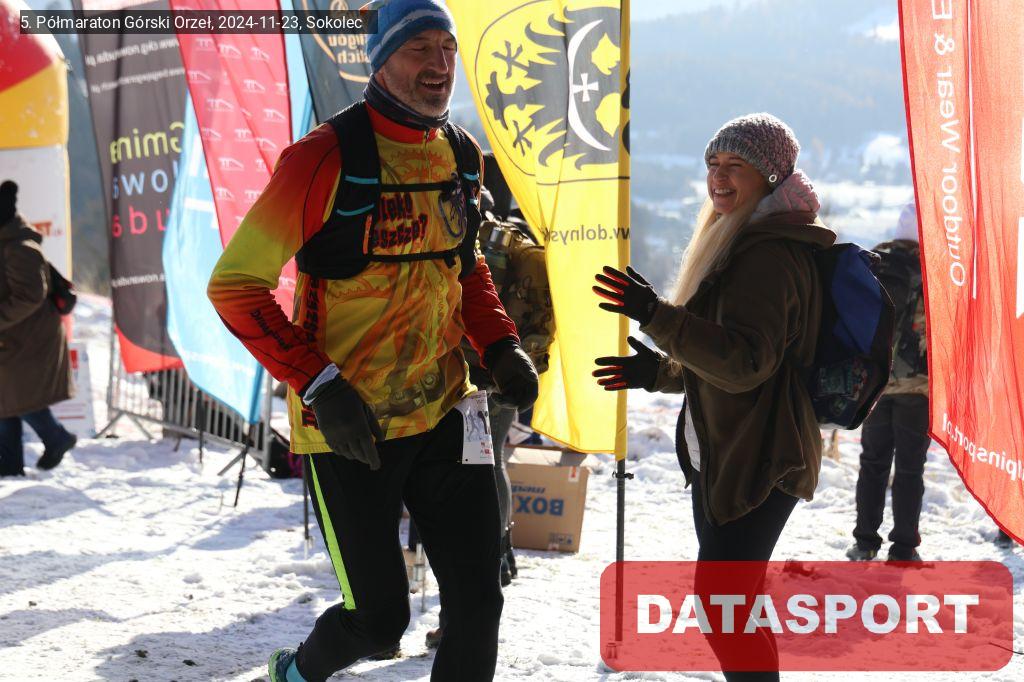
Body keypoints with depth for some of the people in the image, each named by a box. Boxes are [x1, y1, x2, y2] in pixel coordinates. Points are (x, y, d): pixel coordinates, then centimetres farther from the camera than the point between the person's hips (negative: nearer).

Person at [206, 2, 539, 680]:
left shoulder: (462, 155, 5)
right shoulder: (328, 156, -16)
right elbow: (236, 285, -14)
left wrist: (501, 347, 4)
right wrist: (320, 387, -22)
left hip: (444, 413, 6)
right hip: (348, 424, -6)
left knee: (478, 601, 3)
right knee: (381, 619, 1)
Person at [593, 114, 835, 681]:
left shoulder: (769, 256, -19)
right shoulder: (742, 244, 16)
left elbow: (744, 362, -28)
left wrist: (655, 315, -32)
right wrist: (659, 372, 17)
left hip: (756, 462, -11)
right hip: (720, 456, 11)